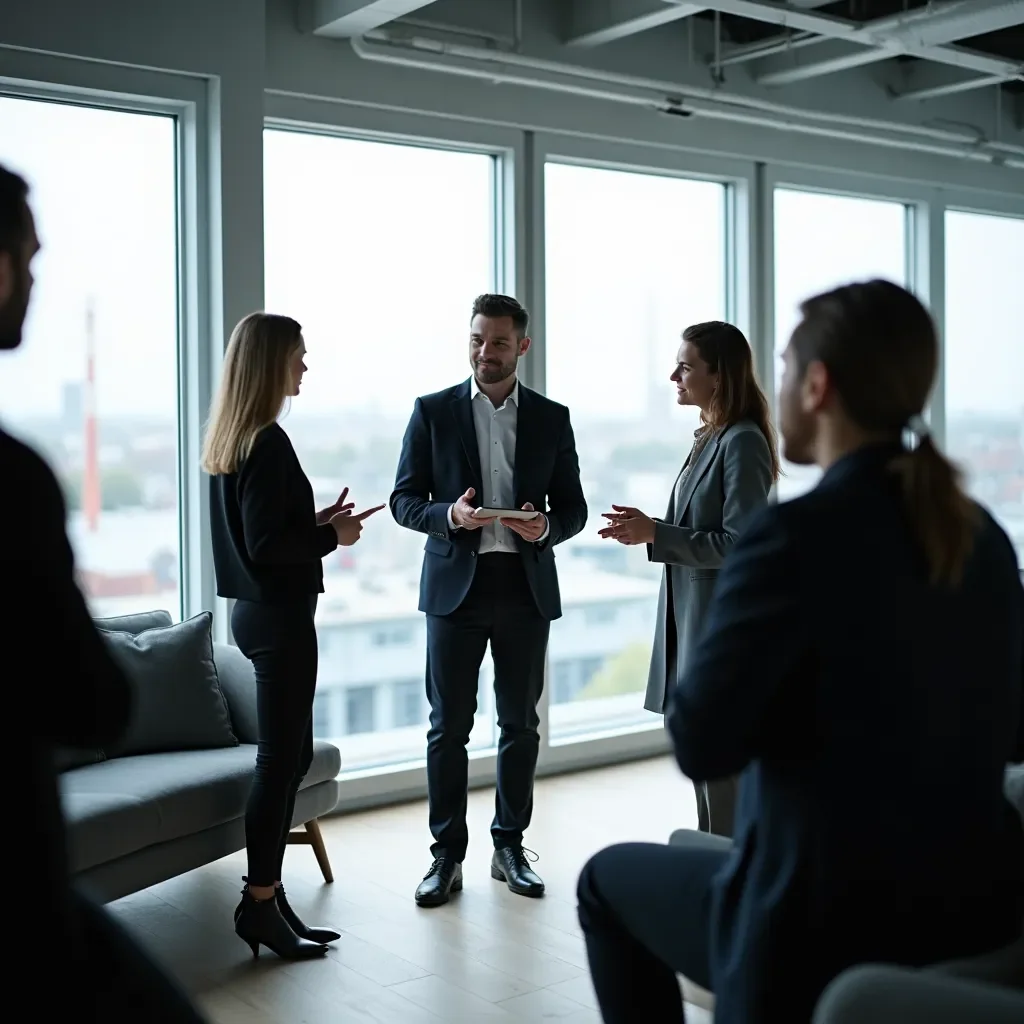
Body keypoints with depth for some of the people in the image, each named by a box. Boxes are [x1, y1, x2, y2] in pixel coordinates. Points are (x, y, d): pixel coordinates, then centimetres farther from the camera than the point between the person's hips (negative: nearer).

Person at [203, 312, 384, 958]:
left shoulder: (231, 438, 11)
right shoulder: (268, 442, -17)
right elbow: (266, 546, -20)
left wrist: (317, 521, 10)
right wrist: (333, 536, -8)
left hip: (257, 609, 10)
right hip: (280, 615, -10)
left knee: (291, 756, 14)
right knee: (283, 759, -2)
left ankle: (268, 894, 19)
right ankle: (260, 903, 7)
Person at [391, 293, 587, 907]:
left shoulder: (552, 418, 6)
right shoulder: (433, 412, 3)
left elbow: (574, 506, 8)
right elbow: (404, 500, 1)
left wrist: (547, 528, -14)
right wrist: (448, 515, -19)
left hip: (526, 585, 2)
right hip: (456, 584, -1)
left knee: (520, 723, 9)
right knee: (449, 726, 1)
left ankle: (510, 846, 22)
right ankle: (448, 855, 11)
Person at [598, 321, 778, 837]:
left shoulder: (742, 443, -15)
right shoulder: (710, 438, 13)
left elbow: (738, 545, -20)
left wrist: (655, 534, -18)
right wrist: (648, 527, 4)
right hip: (693, 620, 10)